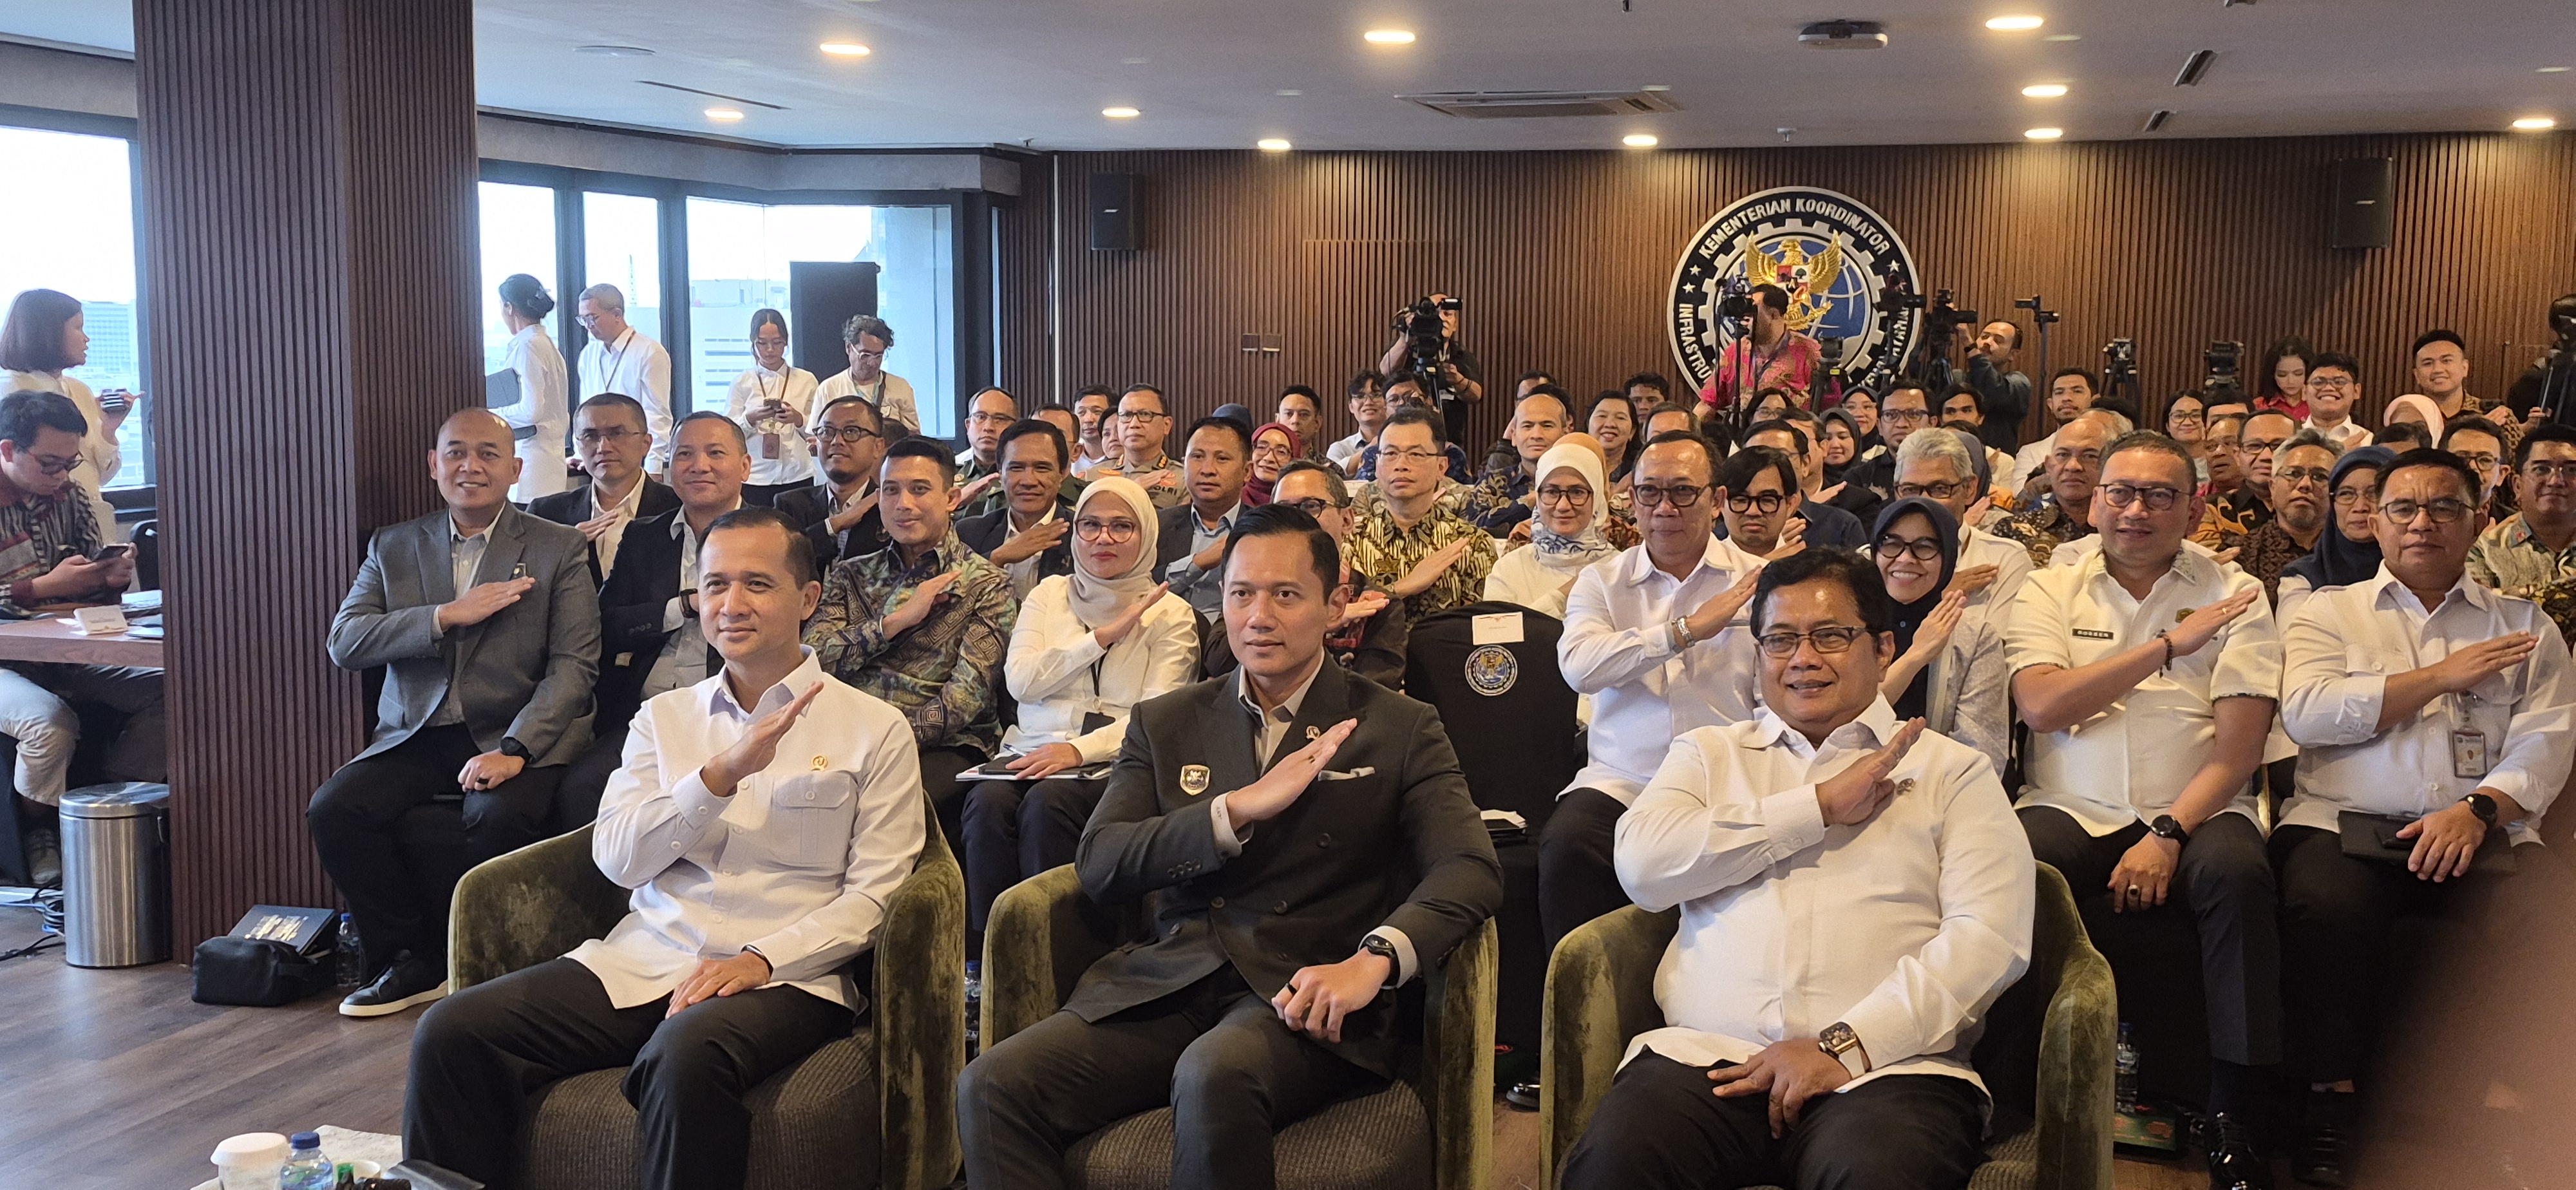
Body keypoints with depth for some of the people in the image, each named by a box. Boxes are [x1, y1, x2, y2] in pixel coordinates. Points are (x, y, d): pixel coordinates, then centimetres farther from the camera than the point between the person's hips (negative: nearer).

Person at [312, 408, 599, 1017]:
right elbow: (344, 642, 1)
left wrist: (513, 750, -20)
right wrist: (446, 616, -12)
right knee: (333, 807, -21)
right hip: (417, 738, 4)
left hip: (515, 738, -4)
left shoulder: (560, 549, 4)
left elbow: (573, 666, -6)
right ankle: (407, 961, -2)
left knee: (498, 816, -33)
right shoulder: (392, 547, 14)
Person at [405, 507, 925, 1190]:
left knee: (686, 1058, -37)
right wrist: (722, 774, -10)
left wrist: (763, 958, -15)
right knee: (451, 1033, -17)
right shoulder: (664, 718, 17)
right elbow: (617, 858, 4)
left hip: (784, 974, -4)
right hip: (642, 961, 4)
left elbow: (873, 894, -1)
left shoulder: (874, 730, 5)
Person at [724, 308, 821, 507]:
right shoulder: (742, 382, 7)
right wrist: (750, 419, -13)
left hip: (797, 476, 0)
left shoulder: (806, 381, 8)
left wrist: (799, 420, -10)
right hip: (754, 478, 0)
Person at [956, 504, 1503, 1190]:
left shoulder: (1400, 730, 10)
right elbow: (1098, 868, 5)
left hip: (1300, 997, -3)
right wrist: (1238, 809, -9)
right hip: (1168, 986, 3)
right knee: (992, 1087, -24)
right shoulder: (1165, 724, 18)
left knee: (1215, 1076, -37)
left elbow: (1470, 869, -4)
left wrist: (1375, 958, -24)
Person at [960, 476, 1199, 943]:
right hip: (1033, 753, 3)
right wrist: (1102, 638, -3)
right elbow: (1020, 681, 4)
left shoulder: (1171, 614, 9)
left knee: (1047, 802, -34)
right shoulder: (1049, 594, 19)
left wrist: (1079, 749, -20)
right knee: (989, 801, -31)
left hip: (1113, 764, -3)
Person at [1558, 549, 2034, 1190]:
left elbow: (1992, 934, 0)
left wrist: (1846, 1046, -12)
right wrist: (1820, 806, 0)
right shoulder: (1709, 753, 22)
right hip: (1707, 1058, 2)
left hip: (1885, 1066, -1)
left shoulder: (1952, 771, 15)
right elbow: (1642, 862, 3)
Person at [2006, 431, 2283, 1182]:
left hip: (2192, 812, 0)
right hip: (2070, 810, 0)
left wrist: (2168, 835, -16)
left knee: (2237, 871, -33)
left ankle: (2235, 1119, -23)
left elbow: (2241, 737, -2)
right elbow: (2041, 705, -6)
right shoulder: (2050, 591, 12)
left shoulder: (2233, 595, 9)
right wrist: (2167, 646, -8)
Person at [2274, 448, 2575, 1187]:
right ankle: (2333, 1093, -19)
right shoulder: (2331, 612, 16)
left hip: (2482, 831, 1)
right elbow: (2306, 712, -3)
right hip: (2344, 820, -1)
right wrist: (2441, 676, -1)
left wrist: (2479, 810, -15)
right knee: (2326, 905, -34)